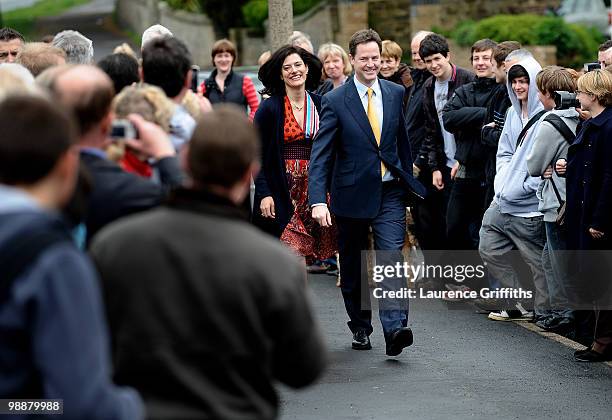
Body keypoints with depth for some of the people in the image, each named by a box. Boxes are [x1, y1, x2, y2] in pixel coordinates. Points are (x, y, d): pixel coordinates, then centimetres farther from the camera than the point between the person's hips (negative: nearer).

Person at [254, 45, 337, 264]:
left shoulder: (320, 105, 7)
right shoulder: (269, 108, -3)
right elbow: (257, 156, -4)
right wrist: (264, 193, -13)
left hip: (314, 188, 3)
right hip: (281, 192, -3)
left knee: (302, 254, 3)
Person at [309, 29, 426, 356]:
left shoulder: (396, 93, 5)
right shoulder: (335, 101, -6)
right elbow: (320, 154, -11)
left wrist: (408, 180, 18)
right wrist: (318, 200, -21)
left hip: (390, 192, 1)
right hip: (353, 193, -1)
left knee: (391, 257, -14)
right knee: (353, 267, 11)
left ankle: (394, 329, -21)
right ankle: (360, 328, 27)